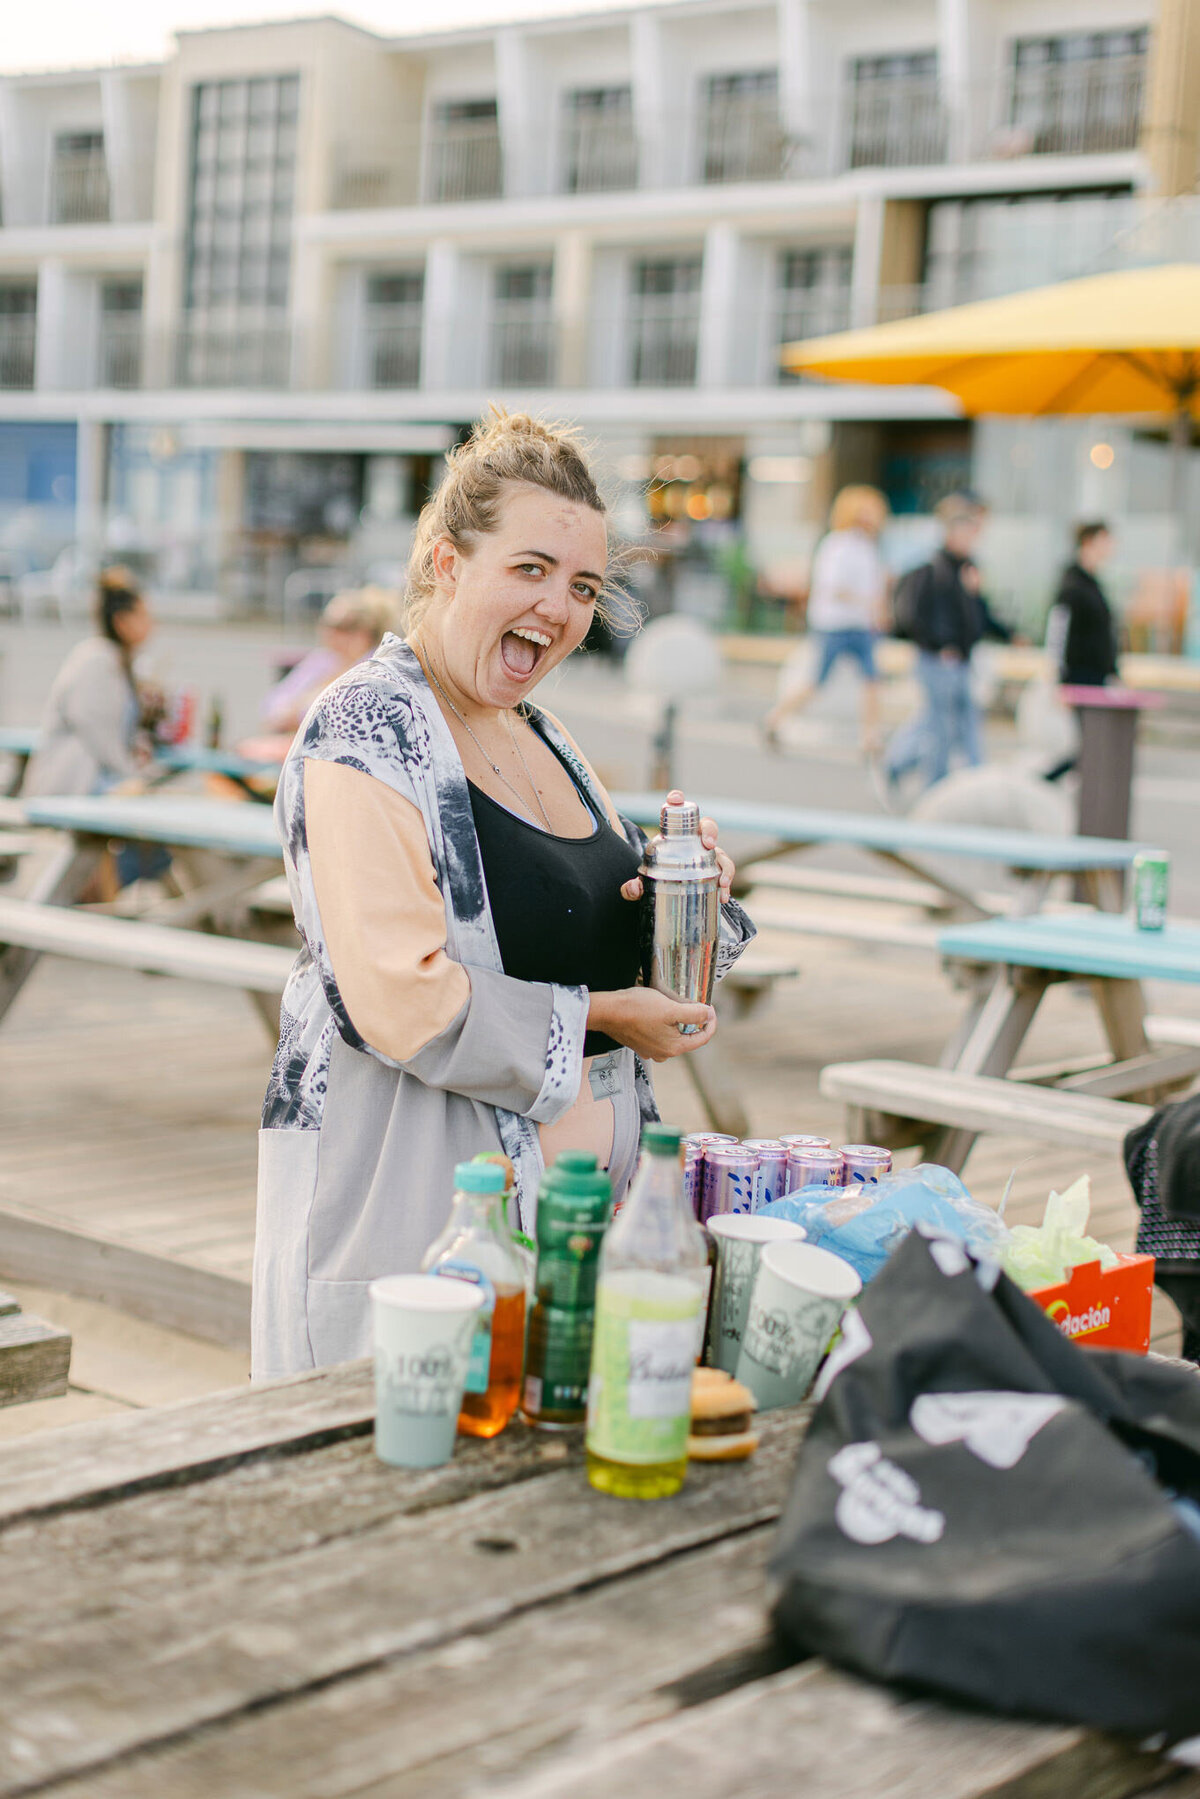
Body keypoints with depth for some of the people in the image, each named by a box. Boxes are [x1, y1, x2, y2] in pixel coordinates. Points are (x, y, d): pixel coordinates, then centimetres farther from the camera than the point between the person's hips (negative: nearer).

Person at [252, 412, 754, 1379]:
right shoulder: (364, 734, -13)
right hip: (414, 1207, -8)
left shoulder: (540, 737, 13)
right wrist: (593, 1018, -13)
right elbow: (401, 1000, -22)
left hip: (572, 1185, 8)